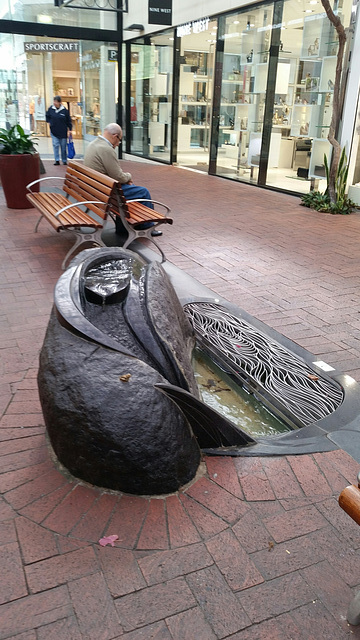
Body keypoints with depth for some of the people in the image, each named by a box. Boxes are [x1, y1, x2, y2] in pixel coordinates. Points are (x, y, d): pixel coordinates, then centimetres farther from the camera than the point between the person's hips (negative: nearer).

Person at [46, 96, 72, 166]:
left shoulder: (64, 110, -6)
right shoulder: (51, 109, -1)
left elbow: (68, 120, 1)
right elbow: (47, 116, 16)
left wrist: (70, 129, -2)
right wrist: (49, 122, 3)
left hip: (63, 131, -1)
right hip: (54, 131, 1)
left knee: (63, 146, 6)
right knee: (55, 145, -5)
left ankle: (64, 161, 17)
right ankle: (57, 160, -3)